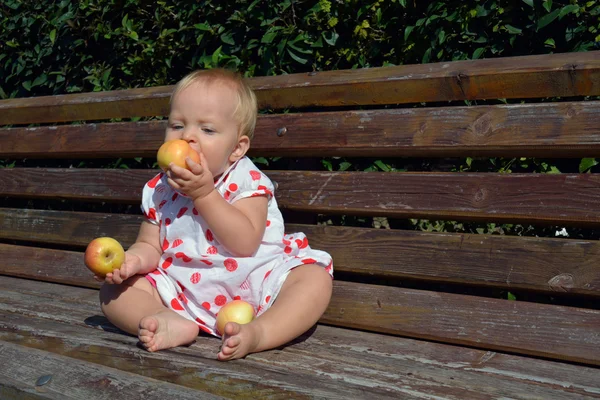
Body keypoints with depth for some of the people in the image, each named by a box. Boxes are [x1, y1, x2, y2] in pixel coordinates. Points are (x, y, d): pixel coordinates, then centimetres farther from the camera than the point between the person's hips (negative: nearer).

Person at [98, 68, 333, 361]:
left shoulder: (247, 182, -10)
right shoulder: (159, 191, 3)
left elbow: (245, 243, -23)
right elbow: (150, 246, 7)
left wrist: (204, 193, -26)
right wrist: (133, 259, -18)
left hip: (253, 287, -3)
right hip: (184, 291, 3)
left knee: (316, 277, -25)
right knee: (114, 290, -9)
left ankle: (259, 332, -42)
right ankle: (172, 324, -31)